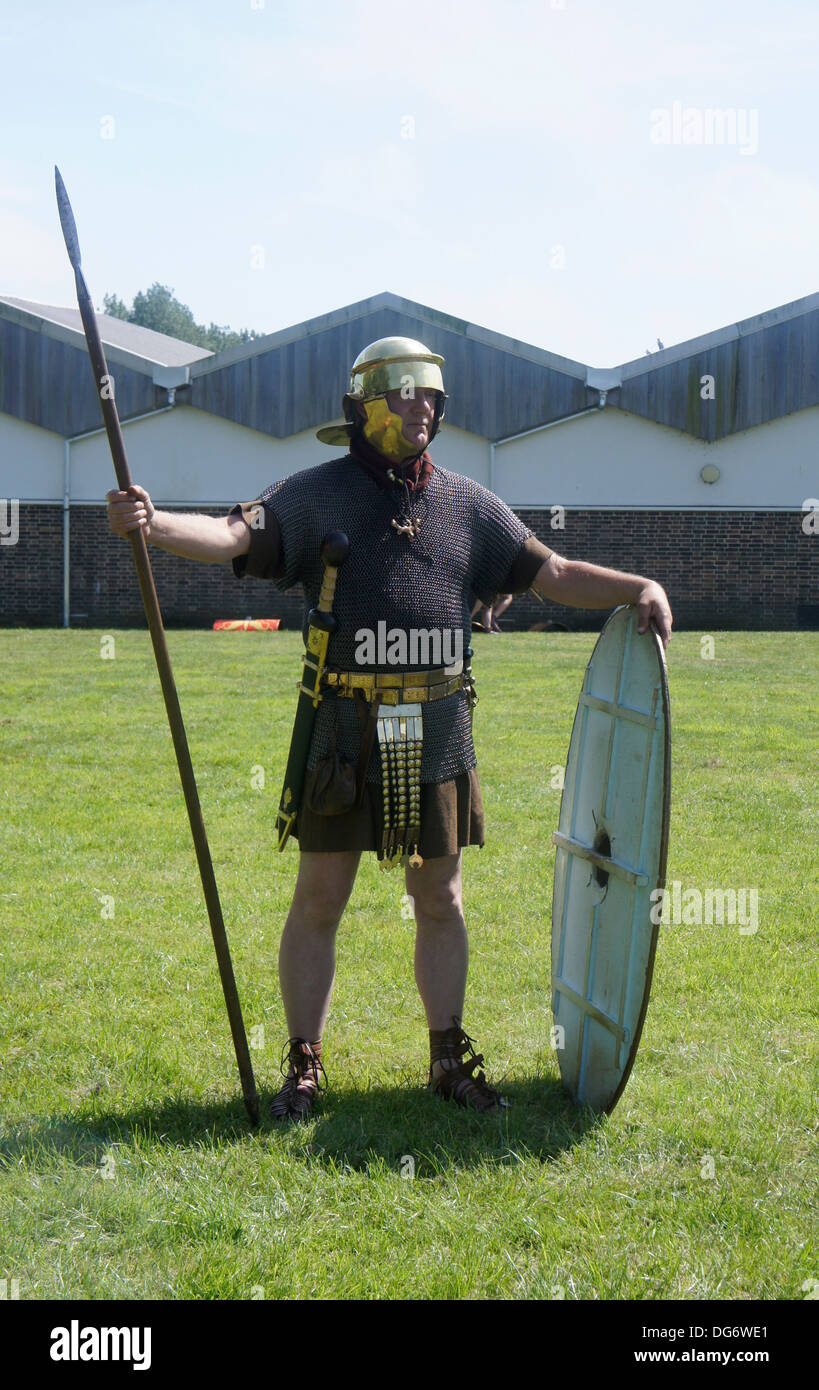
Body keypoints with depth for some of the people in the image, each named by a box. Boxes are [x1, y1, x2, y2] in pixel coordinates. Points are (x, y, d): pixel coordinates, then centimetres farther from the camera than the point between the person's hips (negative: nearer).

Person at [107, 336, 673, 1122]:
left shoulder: (468, 505, 10)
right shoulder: (316, 495, -1)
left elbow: (551, 573, 13)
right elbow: (234, 537, -14)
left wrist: (637, 588, -1)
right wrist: (153, 522, -34)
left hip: (438, 733, 3)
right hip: (345, 730, -3)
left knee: (440, 901, 11)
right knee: (318, 902, 2)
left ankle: (449, 1059, 24)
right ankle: (303, 1068, 13)